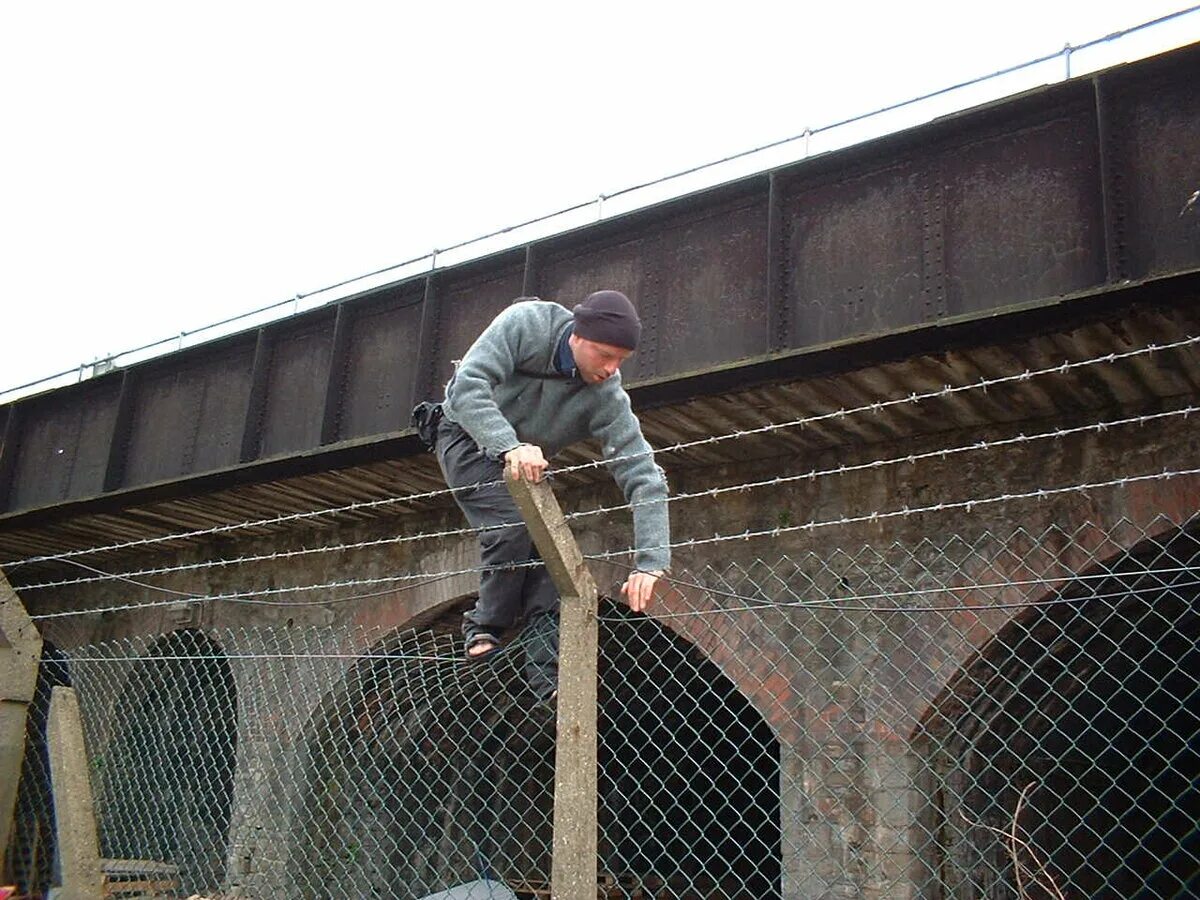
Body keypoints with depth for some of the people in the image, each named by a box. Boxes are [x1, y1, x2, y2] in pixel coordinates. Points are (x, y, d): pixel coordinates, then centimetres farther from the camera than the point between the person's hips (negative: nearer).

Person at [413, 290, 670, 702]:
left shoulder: (608, 399, -25)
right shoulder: (525, 324, -30)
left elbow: (644, 478, -27)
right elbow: (468, 385, -37)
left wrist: (649, 563, -36)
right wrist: (510, 446, -52)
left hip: (527, 461, 4)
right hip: (468, 434, -3)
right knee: (512, 526, -26)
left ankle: (550, 675, -7)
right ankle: (485, 627, -4)